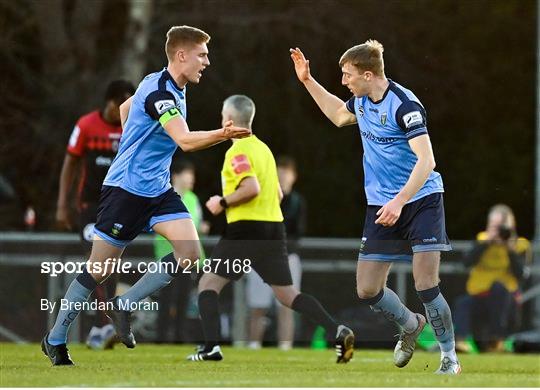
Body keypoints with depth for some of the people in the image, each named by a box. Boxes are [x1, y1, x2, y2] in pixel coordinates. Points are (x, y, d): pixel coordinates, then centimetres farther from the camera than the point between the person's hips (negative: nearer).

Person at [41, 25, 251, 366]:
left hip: (158, 189, 9)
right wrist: (224, 134, -50)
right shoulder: (159, 92, -22)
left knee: (189, 252, -10)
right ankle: (55, 340, 14)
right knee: (100, 269, 0)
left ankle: (123, 306, 1)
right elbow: (186, 141, -36)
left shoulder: (172, 89, 8)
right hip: (126, 188, -9)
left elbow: (125, 107, 26)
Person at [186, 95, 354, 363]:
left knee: (208, 283, 3)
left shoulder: (237, 151, -10)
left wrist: (223, 203, -10)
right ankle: (338, 332, -8)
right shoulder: (263, 148, 18)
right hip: (274, 228, 8)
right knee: (287, 294, 8)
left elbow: (251, 189, -23)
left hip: (246, 230, -8)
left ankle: (211, 346, -10)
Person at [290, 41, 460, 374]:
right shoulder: (360, 101, 5)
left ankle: (450, 357, 2)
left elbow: (426, 161, -26)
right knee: (367, 290, 3)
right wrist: (308, 81, 23)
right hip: (381, 205, 7)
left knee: (426, 286, -16)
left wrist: (399, 202, -35)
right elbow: (339, 115, 30)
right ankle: (411, 325, 32)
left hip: (421, 200, -7)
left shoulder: (405, 105, -20)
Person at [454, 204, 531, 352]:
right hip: (478, 299, 1)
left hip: (504, 301, -1)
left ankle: (496, 339, -30)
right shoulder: (483, 239, 6)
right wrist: (486, 242, -17)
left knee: (498, 286, -33)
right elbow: (468, 262, -12)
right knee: (463, 303, -29)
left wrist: (511, 250, -18)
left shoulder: (519, 245, 2)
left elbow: (519, 275, -12)